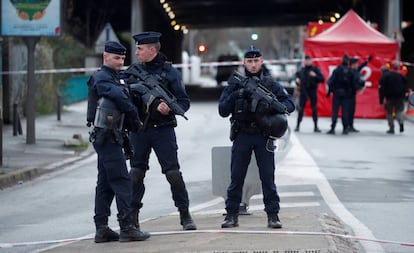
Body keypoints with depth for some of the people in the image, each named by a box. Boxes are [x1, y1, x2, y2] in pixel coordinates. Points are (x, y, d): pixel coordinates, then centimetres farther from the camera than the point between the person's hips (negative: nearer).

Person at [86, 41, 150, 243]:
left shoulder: (114, 78, 21)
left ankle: (101, 229, 12)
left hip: (110, 137, 10)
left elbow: (120, 101, 17)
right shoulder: (101, 78, -10)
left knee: (105, 184, 10)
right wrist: (135, 118, -10)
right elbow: (120, 98, -21)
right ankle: (126, 228, -14)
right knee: (121, 181, -12)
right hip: (107, 137, -10)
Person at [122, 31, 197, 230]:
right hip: (138, 130, 3)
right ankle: (132, 216, 12)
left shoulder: (169, 72, -1)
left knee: (173, 173, -4)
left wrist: (170, 109, -20)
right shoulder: (132, 72, 8)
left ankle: (185, 214, 4)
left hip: (162, 130, -3)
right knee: (136, 173, 5)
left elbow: (184, 101, -1)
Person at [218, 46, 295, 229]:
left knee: (268, 177, -2)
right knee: (236, 178, 3)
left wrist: (276, 106, -20)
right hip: (242, 136, 1)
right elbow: (222, 110, 2)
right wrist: (235, 96, -15)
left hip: (263, 137, 0)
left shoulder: (270, 84, 6)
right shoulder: (235, 84, 6)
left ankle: (273, 215, 2)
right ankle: (232, 215, 9)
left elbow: (290, 104, 1)